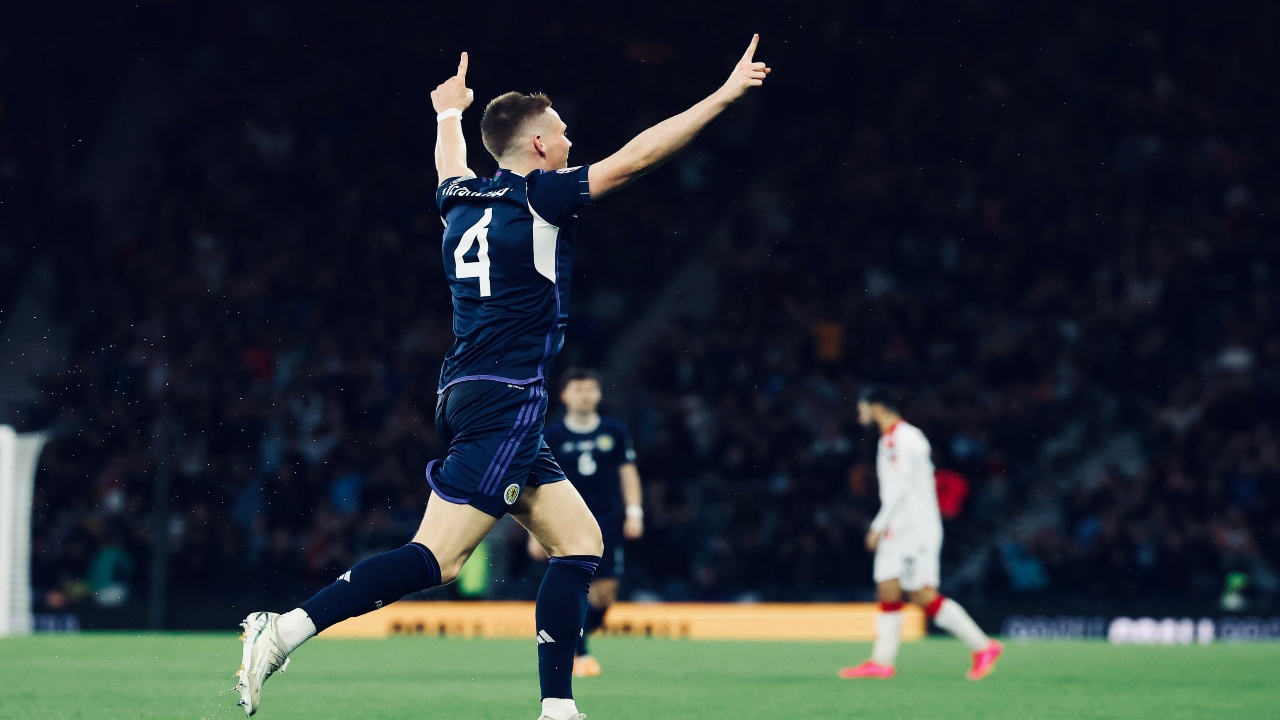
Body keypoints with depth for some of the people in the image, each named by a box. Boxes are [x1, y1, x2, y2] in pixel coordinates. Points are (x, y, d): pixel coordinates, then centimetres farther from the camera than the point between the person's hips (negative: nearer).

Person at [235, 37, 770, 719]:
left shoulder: (461, 198, 14)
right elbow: (636, 156, -5)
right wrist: (725, 95, 1)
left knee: (580, 539, 9)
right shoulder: (537, 196, -5)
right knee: (437, 558, -15)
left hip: (469, 399, 9)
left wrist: (449, 111, 60)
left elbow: (449, 163, 39)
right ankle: (287, 629, -23)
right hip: (504, 402, -9)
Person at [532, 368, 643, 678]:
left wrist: (634, 513, 0)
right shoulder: (552, 437, 2)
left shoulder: (615, 432, 6)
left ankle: (574, 638, 22)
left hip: (606, 522, 2)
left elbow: (628, 474, 11)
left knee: (606, 591, -2)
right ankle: (580, 655, -1)